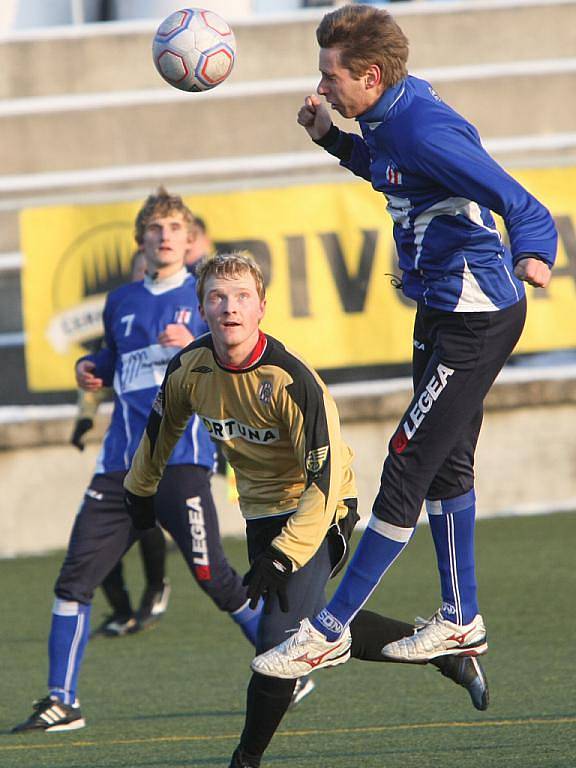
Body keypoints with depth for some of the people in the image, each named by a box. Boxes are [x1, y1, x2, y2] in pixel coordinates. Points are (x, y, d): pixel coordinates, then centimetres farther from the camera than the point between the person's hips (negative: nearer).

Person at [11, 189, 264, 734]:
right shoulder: (121, 302, 19)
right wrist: (92, 368, 14)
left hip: (180, 459, -5)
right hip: (121, 464, 5)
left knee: (212, 576, -10)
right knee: (75, 577, -3)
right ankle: (61, 700, 2)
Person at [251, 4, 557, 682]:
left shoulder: (426, 130, -26)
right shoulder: (389, 120, 2)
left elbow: (522, 206, -34)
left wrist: (531, 253, -55)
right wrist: (332, 138, 10)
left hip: (474, 321, -11)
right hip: (444, 312, 11)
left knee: (407, 468, -6)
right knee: (445, 465, 20)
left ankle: (330, 630, -2)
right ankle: (460, 622, 32)